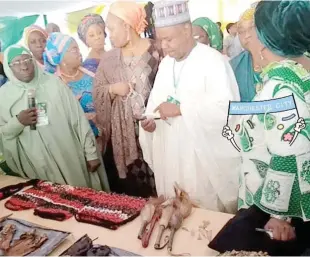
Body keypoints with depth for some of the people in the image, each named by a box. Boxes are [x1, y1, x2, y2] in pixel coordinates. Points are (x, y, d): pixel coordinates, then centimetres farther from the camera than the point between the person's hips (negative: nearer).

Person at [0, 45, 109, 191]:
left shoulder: (53, 82, -2)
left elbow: (78, 119, -2)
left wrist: (91, 153, -2)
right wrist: (18, 122, -15)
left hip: (72, 159, 0)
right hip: (39, 167, 0)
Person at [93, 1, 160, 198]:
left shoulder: (155, 51, -4)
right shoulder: (108, 59, 6)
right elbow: (97, 94, 9)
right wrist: (112, 89, -11)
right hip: (121, 133, 3)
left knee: (154, 186, 4)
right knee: (125, 187, 9)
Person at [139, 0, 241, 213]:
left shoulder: (213, 61, -11)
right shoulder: (165, 64, 12)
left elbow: (226, 108, -23)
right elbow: (156, 101, 16)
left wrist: (180, 109, -21)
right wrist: (150, 120, -5)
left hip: (206, 158, -6)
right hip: (171, 156, 7)